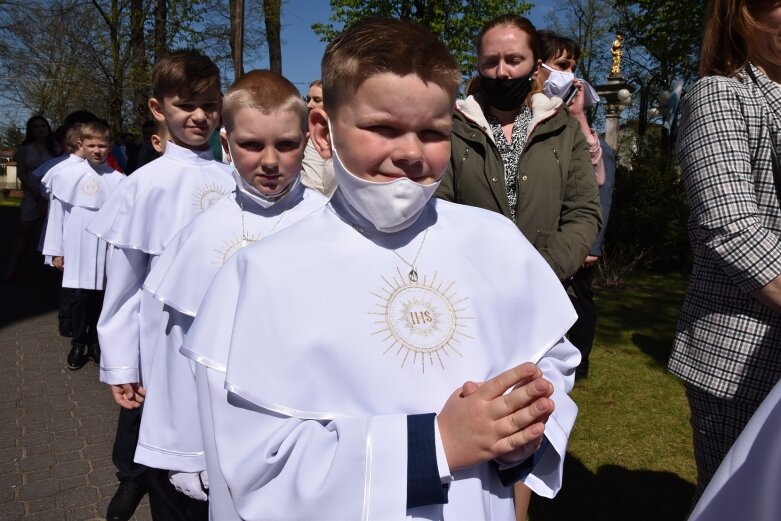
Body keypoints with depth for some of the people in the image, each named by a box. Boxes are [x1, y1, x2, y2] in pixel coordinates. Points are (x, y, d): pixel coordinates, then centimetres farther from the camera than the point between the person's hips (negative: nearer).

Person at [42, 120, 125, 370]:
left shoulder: (117, 180, -3)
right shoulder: (68, 175, -2)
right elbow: (57, 212, 3)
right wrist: (56, 251, 4)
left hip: (106, 250, 0)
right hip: (77, 250, 0)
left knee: (99, 297, 8)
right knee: (80, 297, 6)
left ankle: (95, 341, 27)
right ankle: (78, 343, 24)